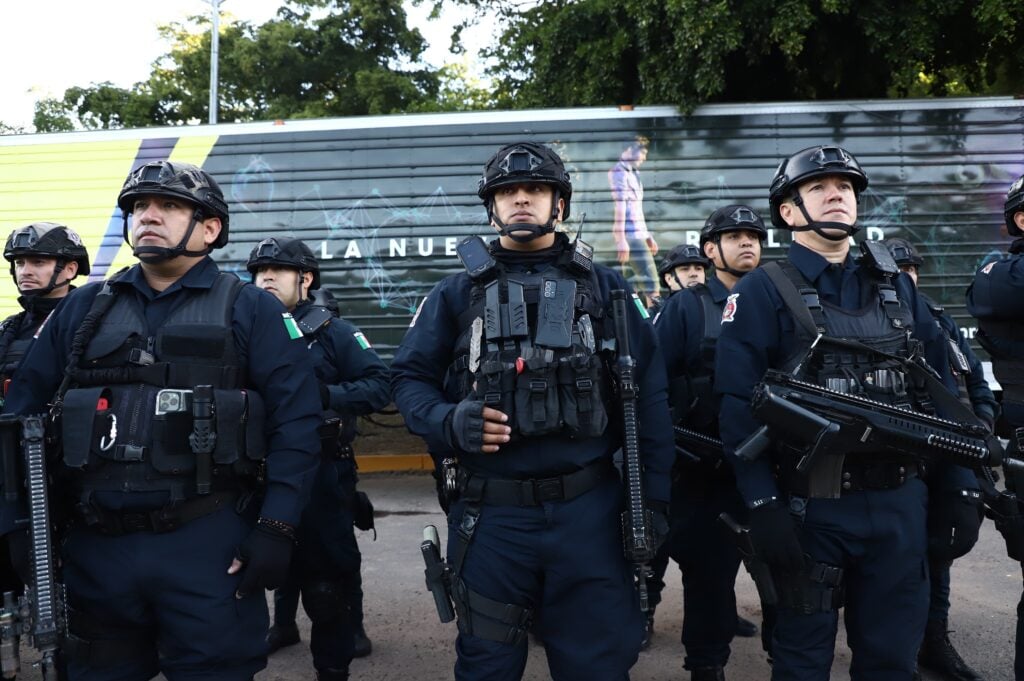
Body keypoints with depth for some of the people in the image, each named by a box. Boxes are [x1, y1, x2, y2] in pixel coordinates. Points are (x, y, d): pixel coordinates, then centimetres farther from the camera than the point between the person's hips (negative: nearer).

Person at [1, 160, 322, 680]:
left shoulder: (249, 309, 0)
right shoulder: (82, 308, 11)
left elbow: (296, 420, -6)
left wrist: (276, 529, -13)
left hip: (208, 546, -3)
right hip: (94, 547, 4)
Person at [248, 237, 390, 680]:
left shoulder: (332, 332, -5)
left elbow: (378, 386, -12)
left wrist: (325, 396, -24)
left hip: (322, 473, -4)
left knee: (325, 575, 1)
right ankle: (283, 626, 46)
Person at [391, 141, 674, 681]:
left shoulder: (605, 289, 7)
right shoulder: (458, 293, 7)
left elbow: (647, 397, 5)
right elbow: (408, 377, 7)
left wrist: (653, 498, 0)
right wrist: (449, 423, -14)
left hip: (590, 511, 0)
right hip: (491, 515, 0)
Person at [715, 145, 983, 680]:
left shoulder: (897, 288, 11)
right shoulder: (762, 292, -6)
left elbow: (940, 393, 12)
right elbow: (739, 405, -12)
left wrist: (960, 490, 6)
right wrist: (762, 505, -17)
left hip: (901, 505, 5)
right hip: (810, 508, -4)